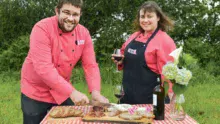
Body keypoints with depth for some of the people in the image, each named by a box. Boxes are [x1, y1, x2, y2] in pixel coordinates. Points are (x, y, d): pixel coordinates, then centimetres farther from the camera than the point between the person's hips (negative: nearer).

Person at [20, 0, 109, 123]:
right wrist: (71, 92, -34)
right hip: (36, 92, -4)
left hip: (63, 92, 5)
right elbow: (43, 67, -30)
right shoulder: (42, 29, -23)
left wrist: (95, 91, -24)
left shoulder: (83, 33, -6)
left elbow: (90, 65, -7)